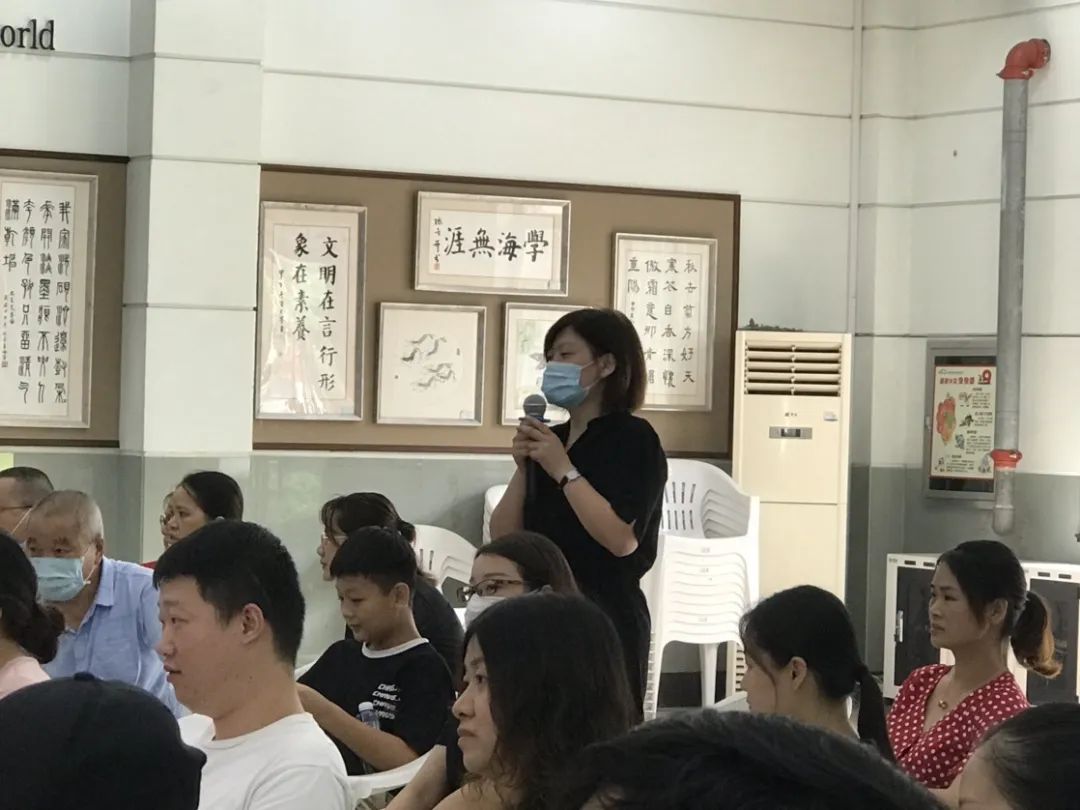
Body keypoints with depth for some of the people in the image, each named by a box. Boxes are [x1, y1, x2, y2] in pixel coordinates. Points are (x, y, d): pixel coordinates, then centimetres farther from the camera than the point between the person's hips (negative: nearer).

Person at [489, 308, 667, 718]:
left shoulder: (632, 438, -6)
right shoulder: (549, 440, 14)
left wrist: (563, 470, -16)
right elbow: (503, 536, 10)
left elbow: (622, 539, -20)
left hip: (604, 616, -7)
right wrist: (523, 470, -3)